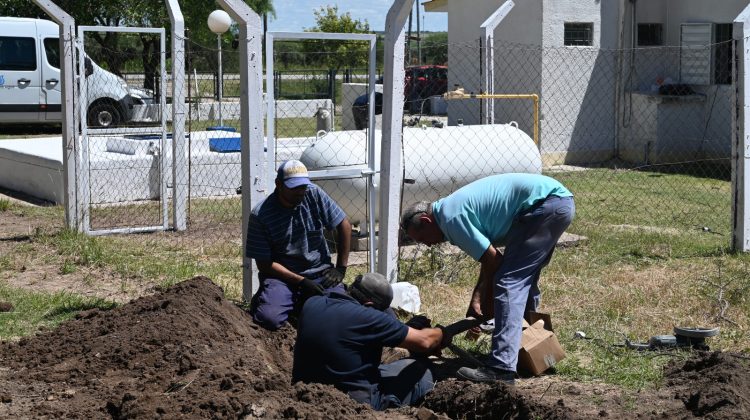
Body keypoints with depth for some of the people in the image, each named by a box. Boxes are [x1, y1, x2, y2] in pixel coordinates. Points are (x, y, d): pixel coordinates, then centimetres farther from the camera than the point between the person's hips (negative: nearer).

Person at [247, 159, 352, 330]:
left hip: (319, 271, 3)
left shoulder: (314, 194, -5)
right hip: (281, 275, -3)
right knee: (270, 319, -29)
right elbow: (264, 264, -10)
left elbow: (344, 226, 4)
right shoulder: (260, 215, -13)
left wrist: (341, 269, 1)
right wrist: (301, 282, -17)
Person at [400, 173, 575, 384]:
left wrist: (486, 304, 4)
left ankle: (502, 368, -19)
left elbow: (493, 260, -10)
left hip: (546, 204, -11)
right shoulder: (454, 207, 19)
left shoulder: (451, 217, -11)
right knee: (522, 277, 23)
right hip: (560, 200, 11)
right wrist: (477, 299, 15)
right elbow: (491, 258, 19)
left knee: (509, 282, -12)